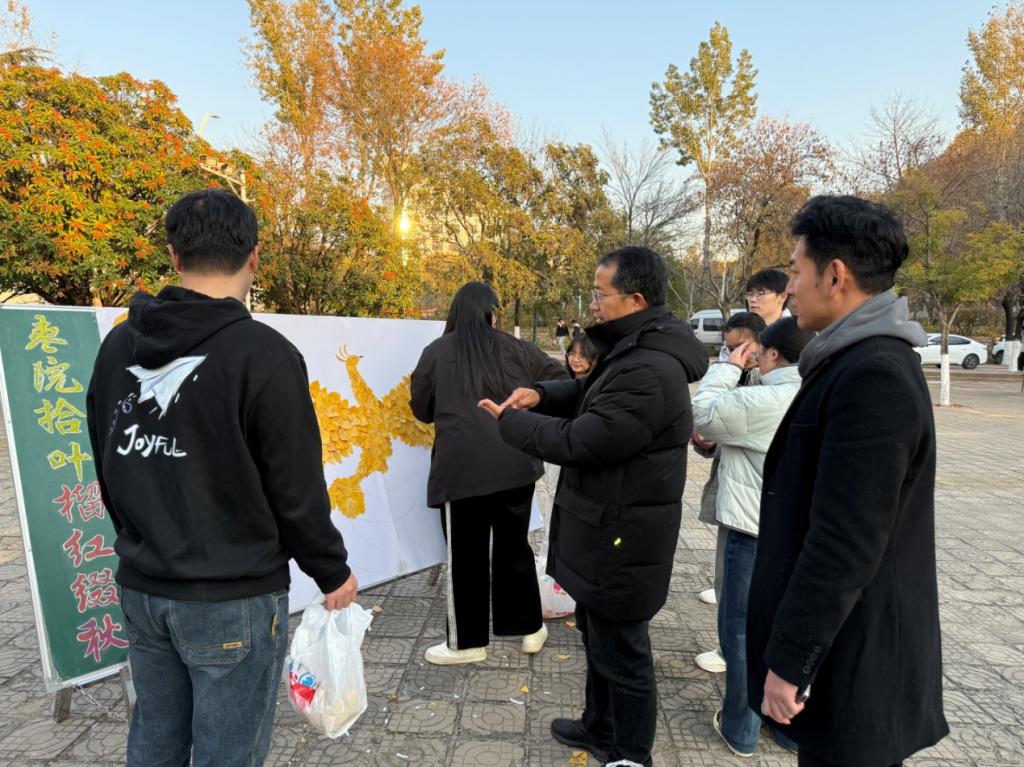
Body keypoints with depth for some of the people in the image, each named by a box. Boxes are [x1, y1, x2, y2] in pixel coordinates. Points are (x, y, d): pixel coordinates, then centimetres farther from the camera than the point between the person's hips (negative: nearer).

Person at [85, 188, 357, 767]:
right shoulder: (264, 354, -20)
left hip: (141, 587, 7)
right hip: (234, 598, -6)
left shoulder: (119, 344, 2)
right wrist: (334, 571, -1)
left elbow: (109, 468, 10)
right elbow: (297, 491, -16)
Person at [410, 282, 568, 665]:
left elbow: (421, 410, 11)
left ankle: (468, 642, 22)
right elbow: (560, 380, 12)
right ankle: (530, 628, 31)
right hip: (516, 464, 3)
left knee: (466, 555, 9)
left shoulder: (436, 353, 3)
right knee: (515, 546, 18)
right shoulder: (516, 350, 6)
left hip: (461, 469, -3)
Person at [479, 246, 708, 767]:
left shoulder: (650, 373, -28)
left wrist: (508, 419, -11)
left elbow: (577, 442, -26)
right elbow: (592, 393, 20)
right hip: (605, 531, 11)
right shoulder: (634, 351, 8)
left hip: (621, 540, -11)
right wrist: (541, 394, -1)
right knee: (598, 637, 27)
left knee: (622, 654, 8)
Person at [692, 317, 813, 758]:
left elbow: (702, 415, -8)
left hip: (755, 534, -7)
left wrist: (728, 368, 0)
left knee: (741, 631, 9)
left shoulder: (760, 401, -20)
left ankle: (740, 730, 22)